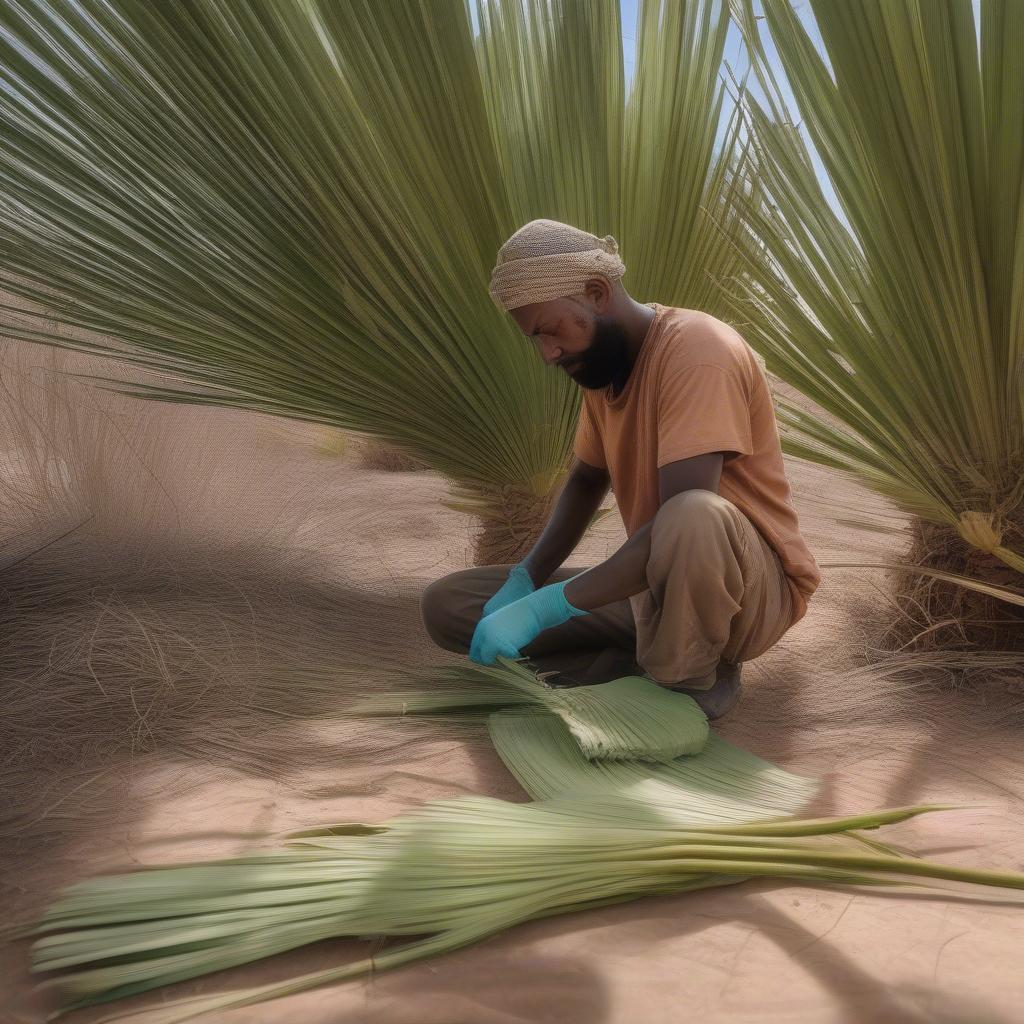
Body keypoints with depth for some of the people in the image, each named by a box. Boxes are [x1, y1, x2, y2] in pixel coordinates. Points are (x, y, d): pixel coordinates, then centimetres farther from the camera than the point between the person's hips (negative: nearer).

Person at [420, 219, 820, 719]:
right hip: (655, 585, 7)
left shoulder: (696, 349, -22)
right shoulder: (600, 360, 4)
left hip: (757, 588, -7)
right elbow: (586, 480, 16)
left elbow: (684, 523, -32)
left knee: (694, 519, -44)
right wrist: (526, 579, -2)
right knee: (444, 604, -2)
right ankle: (655, 659, -10)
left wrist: (543, 608, -32)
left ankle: (688, 682, -14)